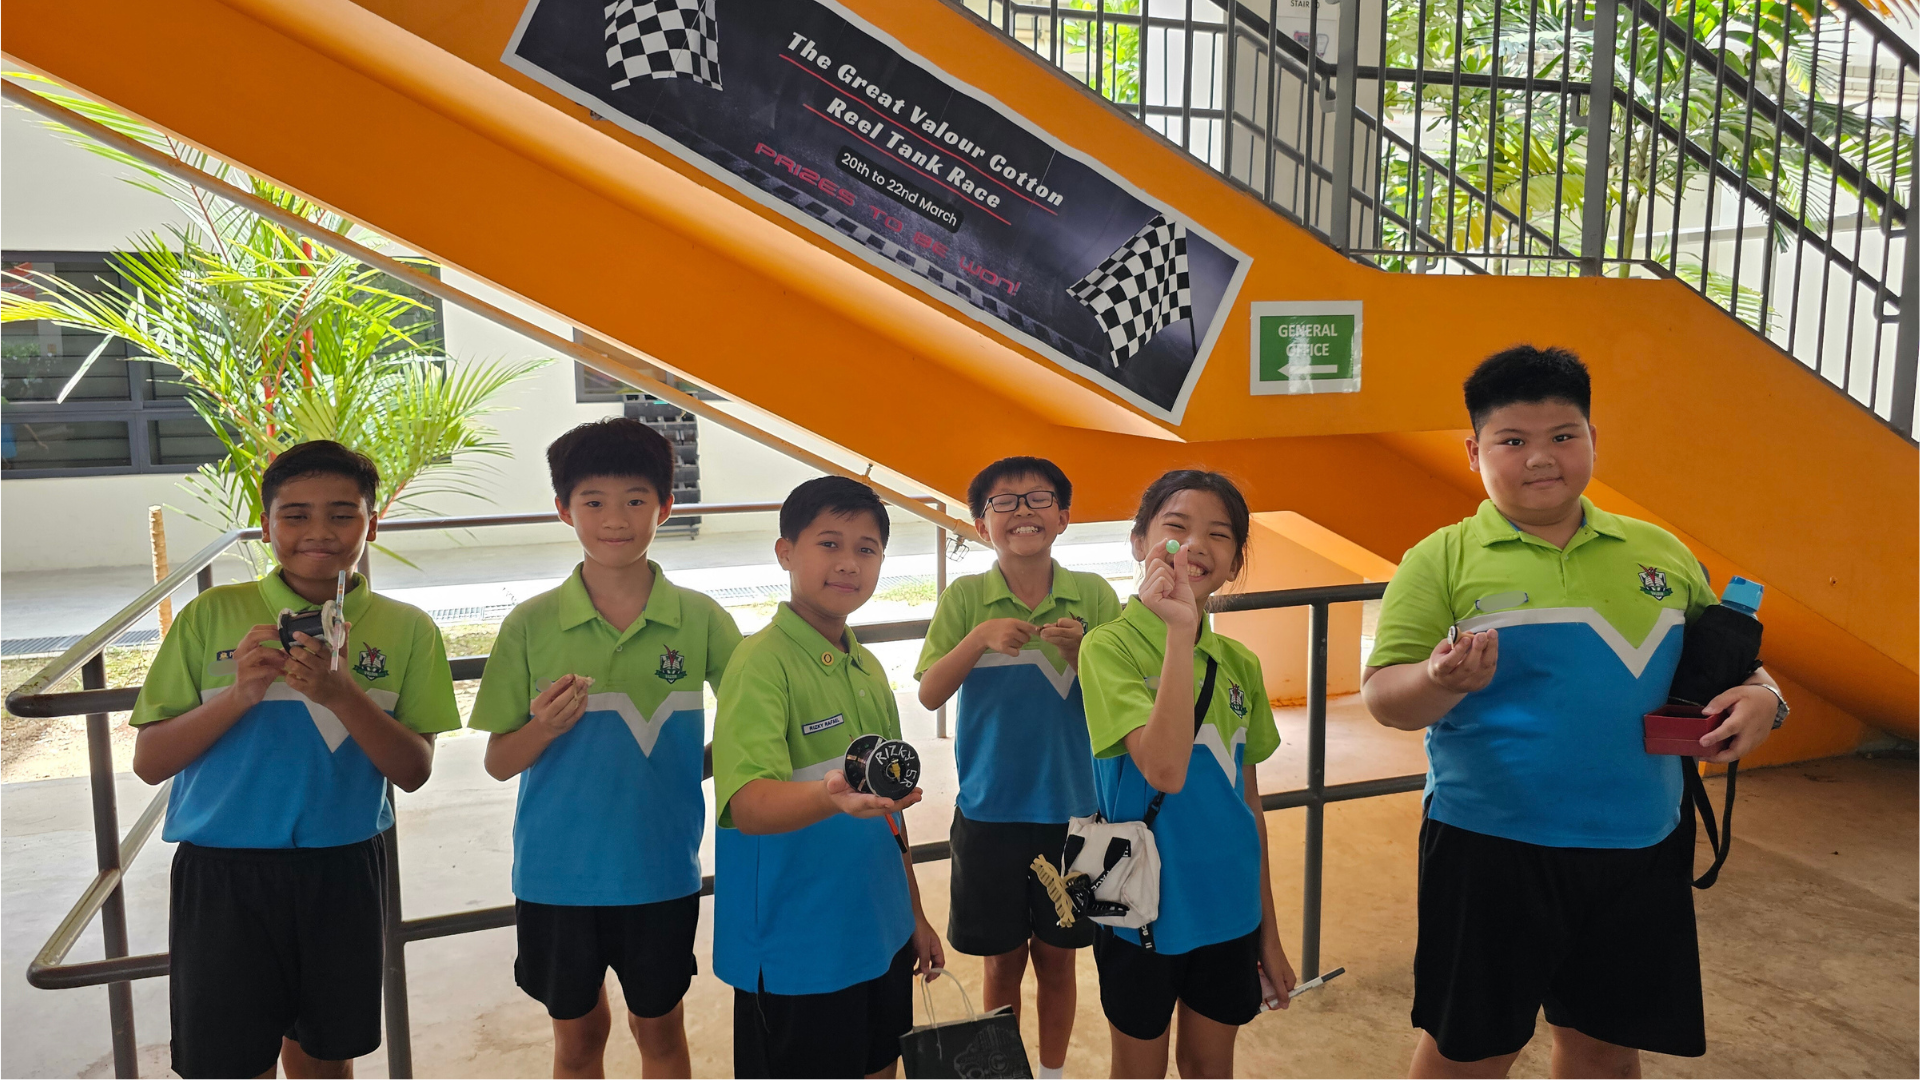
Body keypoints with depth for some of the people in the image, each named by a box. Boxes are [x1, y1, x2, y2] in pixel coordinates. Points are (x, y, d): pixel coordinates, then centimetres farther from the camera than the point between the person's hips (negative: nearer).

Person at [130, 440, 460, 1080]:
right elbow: (148, 762, -2)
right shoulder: (213, 615, -2)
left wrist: (338, 691, -20)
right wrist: (240, 693, -18)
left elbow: (414, 772, -5)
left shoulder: (406, 630, 0)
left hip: (342, 872, 1)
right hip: (222, 875, -1)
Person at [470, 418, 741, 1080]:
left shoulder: (701, 620, -6)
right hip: (557, 872, 0)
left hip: (661, 870, 0)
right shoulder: (530, 625, -6)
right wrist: (542, 728, -22)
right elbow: (498, 763, -2)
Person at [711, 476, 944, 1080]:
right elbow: (748, 804, -29)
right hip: (796, 952, -7)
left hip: (880, 937, 7)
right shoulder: (763, 661, -16)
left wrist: (914, 913, 18)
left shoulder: (868, 669, 8)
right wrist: (833, 795, -48)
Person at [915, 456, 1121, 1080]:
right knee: (1003, 961, 12)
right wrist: (980, 638, -24)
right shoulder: (965, 598, -4)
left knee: (1057, 958, 14)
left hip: (1071, 806, 1)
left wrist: (1079, 652, -22)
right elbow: (929, 694, -10)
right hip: (989, 810, 0)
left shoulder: (1093, 596, -3)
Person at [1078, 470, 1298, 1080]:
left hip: (1229, 909, 5)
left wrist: (1269, 935, 12)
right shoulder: (1110, 647, -14)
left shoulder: (1239, 664, 2)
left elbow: (1248, 802, 9)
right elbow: (1164, 770, -29)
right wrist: (1181, 631, -31)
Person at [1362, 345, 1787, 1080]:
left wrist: (1761, 695, -4)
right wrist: (1445, 681, -32)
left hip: (1641, 851, 4)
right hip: (1492, 849, -4)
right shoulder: (1442, 559, -6)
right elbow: (1384, 697, -11)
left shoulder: (1659, 551, 8)